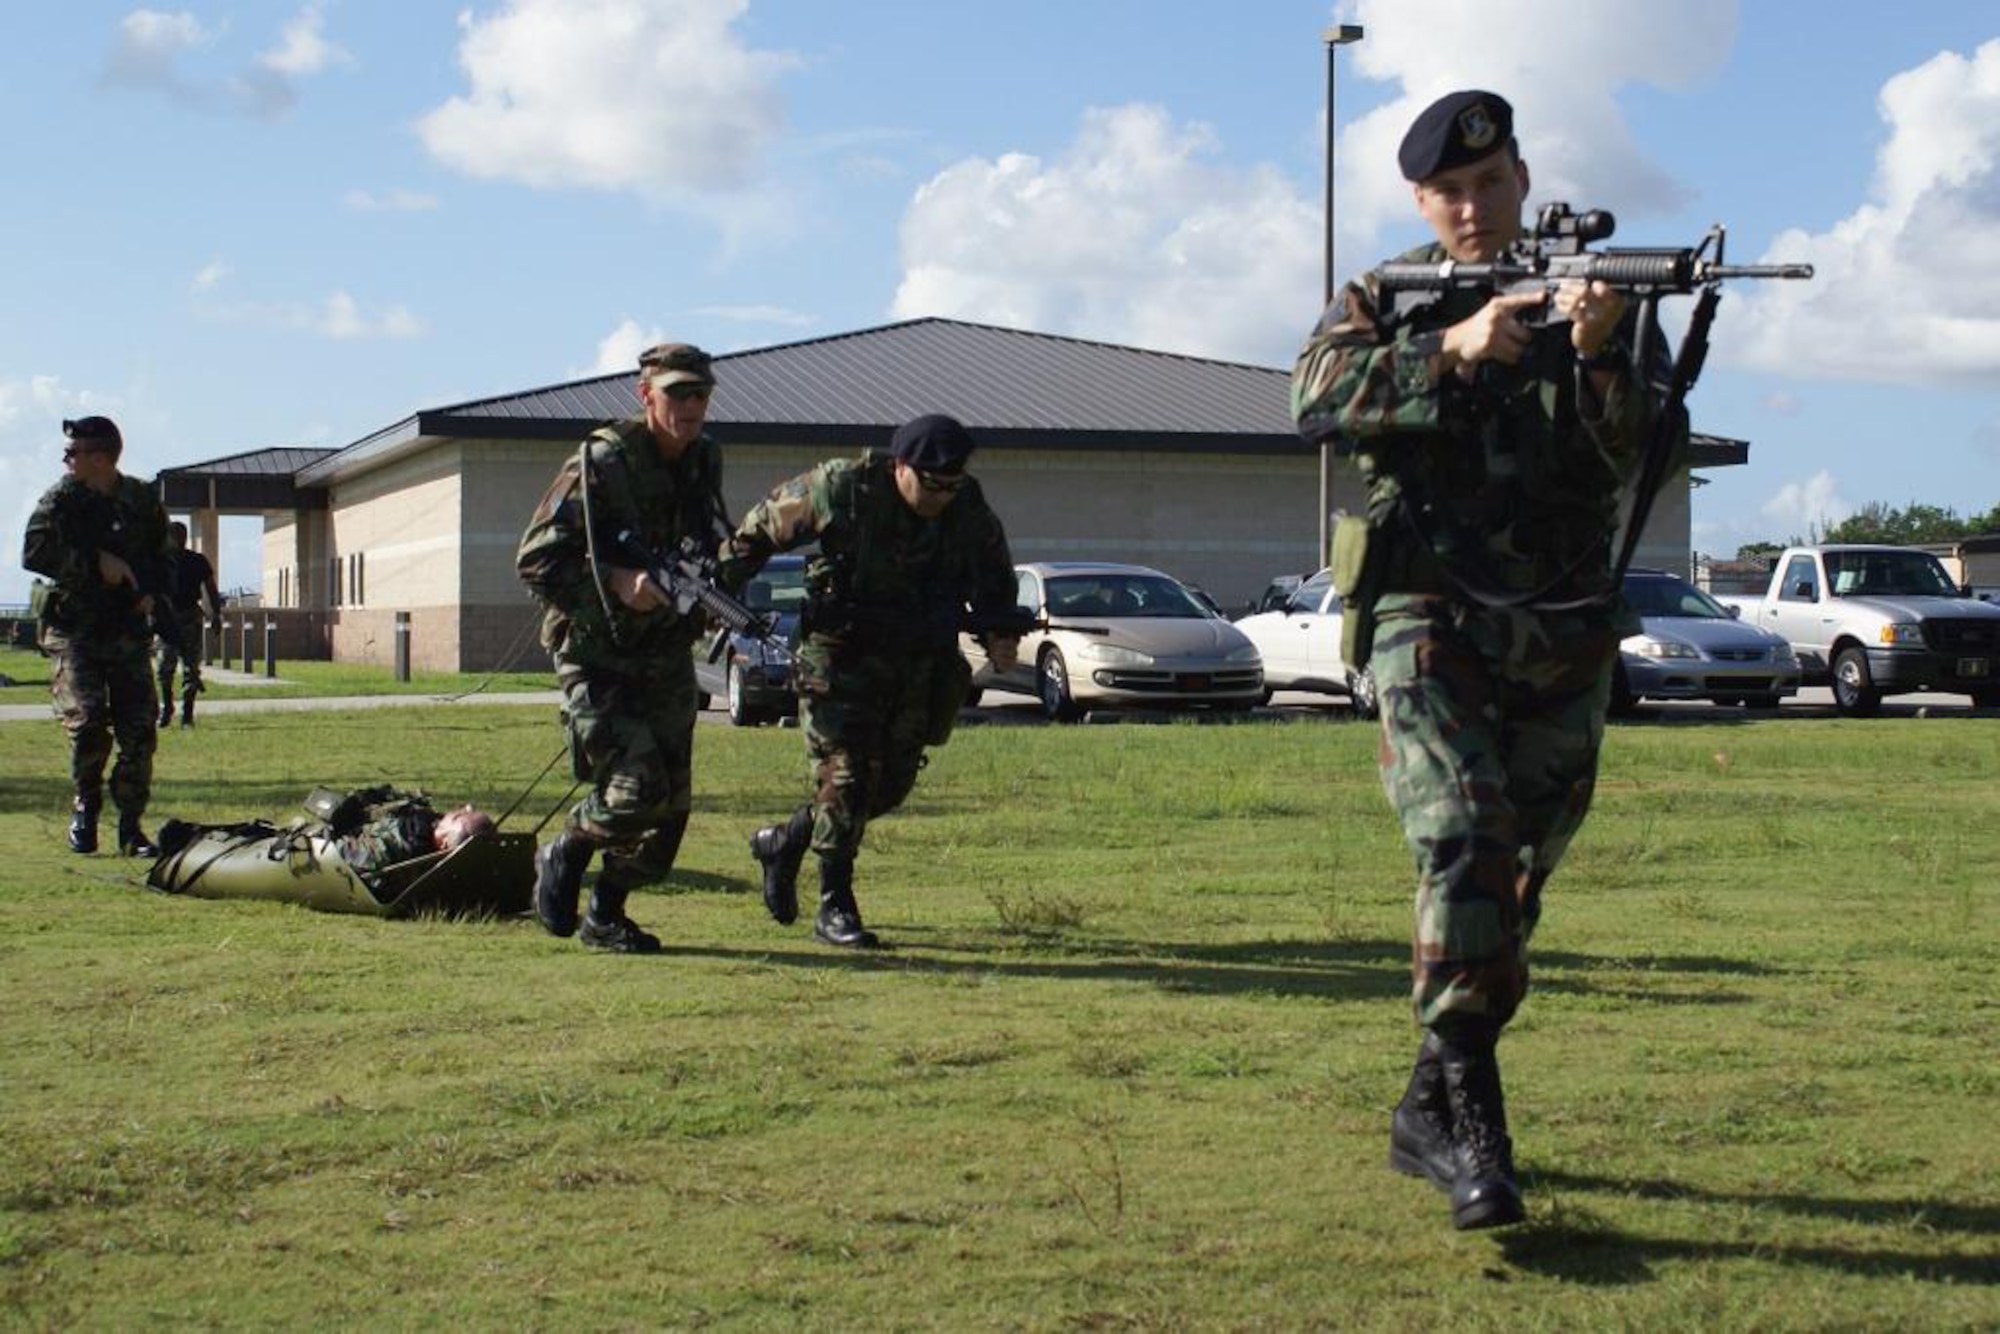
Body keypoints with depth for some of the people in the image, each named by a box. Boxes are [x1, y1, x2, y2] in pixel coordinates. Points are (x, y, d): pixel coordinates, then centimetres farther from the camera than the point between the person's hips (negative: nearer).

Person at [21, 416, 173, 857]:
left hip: (128, 633, 2)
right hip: (74, 633, -2)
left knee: (139, 732, -5)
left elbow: (161, 556, 20)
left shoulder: (143, 501, 6)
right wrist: (96, 561, -17)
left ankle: (131, 827, 7)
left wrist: (152, 592, 2)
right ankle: (85, 808, 9)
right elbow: (33, 554, -13)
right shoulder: (61, 499, -1)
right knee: (88, 723, -16)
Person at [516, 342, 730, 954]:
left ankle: (605, 915, 24)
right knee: (638, 786, -19)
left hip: (667, 659, 6)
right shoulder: (599, 465, -15)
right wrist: (616, 583, -25)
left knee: (670, 807, 5)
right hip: (597, 659, -6)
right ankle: (563, 855, 11)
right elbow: (534, 559, -15)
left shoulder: (704, 464, 6)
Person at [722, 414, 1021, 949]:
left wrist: (1001, 638, -8)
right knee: (846, 776, -9)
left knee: (891, 785, 9)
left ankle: (781, 843, 31)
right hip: (843, 659, -5)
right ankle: (835, 906, 2)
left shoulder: (970, 514, -6)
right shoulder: (843, 489, -16)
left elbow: (996, 587, 10)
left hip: (919, 668, 5)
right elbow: (762, 526, -2)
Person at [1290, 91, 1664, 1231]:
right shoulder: (1385, 302, 7)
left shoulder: (1595, 298, 9)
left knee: (1518, 879, 8)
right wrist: (1450, 348, -26)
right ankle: (1474, 1121, -22)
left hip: (1564, 638, 3)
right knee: (1464, 845, -21)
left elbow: (1628, 456, -5)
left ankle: (1428, 1112, 22)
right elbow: (1320, 397, -14)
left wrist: (1596, 356, -23)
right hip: (1431, 617, -3)